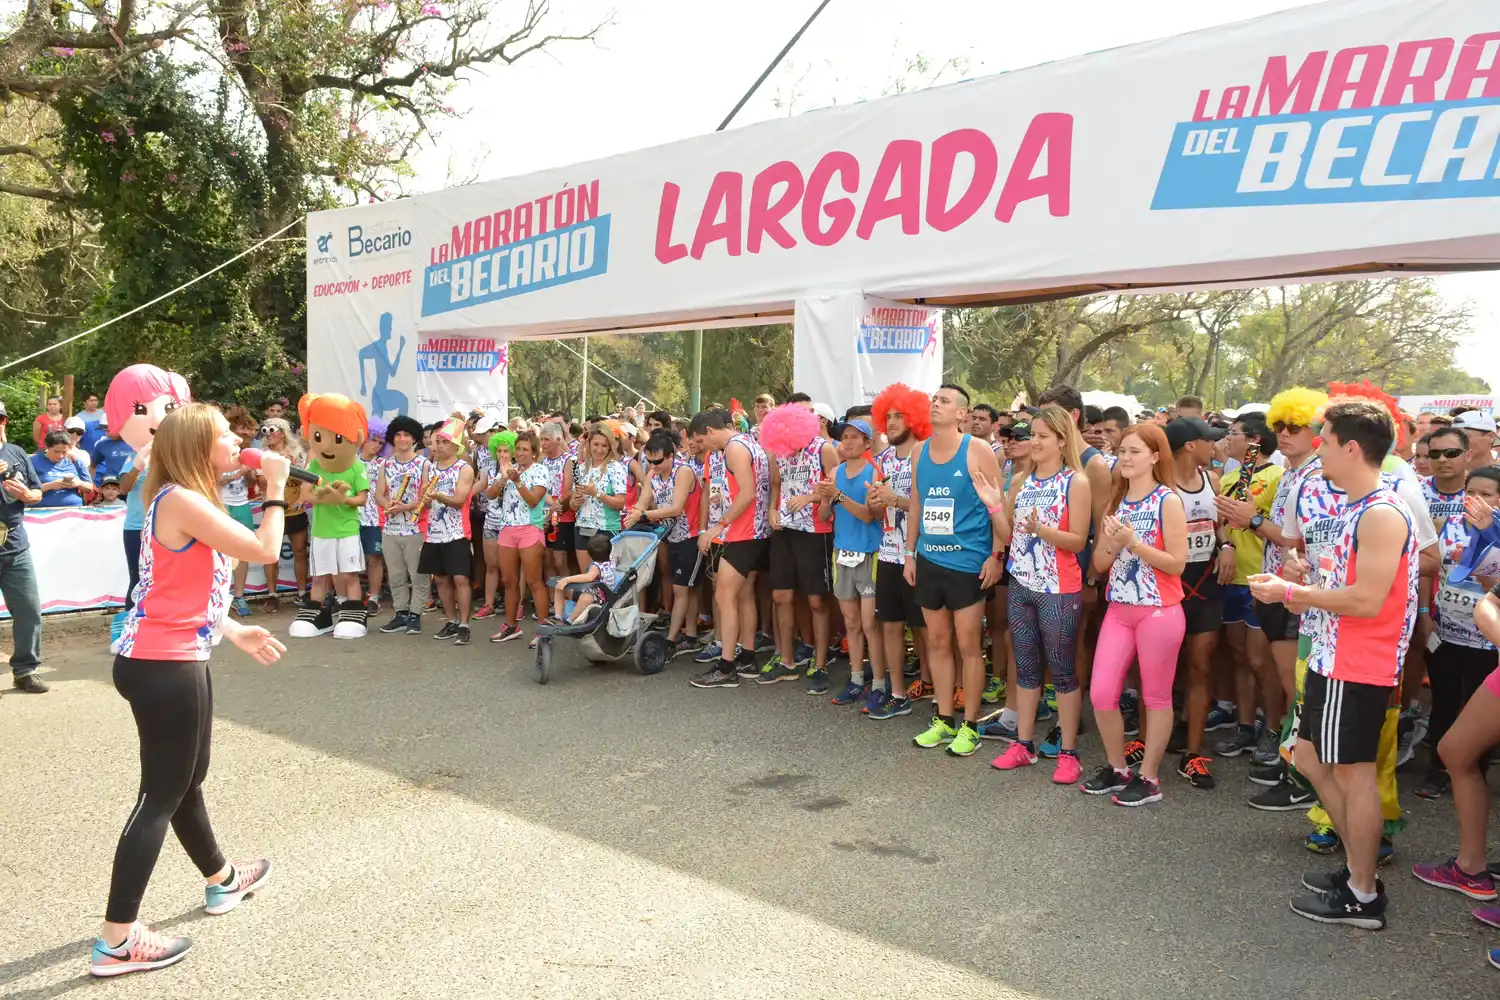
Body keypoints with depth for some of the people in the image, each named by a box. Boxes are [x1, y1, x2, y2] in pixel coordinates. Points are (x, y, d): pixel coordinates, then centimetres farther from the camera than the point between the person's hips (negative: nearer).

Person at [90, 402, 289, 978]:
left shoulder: (189, 501, 14)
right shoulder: (181, 501, -18)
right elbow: (264, 550, -19)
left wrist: (234, 631, 19)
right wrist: (275, 489, -7)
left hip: (176, 659, 10)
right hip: (161, 666, -10)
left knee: (186, 780, 23)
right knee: (162, 795, -3)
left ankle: (220, 881, 42)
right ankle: (116, 939, 4)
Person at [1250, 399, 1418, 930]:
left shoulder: (1382, 515, -20)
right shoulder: (1350, 507, 11)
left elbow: (1367, 599, -25)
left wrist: (1292, 592, -17)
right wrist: (1296, 591, 3)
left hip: (1359, 665, -10)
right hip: (1332, 655, 10)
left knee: (1352, 771, 1)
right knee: (1311, 758, 17)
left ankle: (1362, 896, 15)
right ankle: (1357, 866, 30)